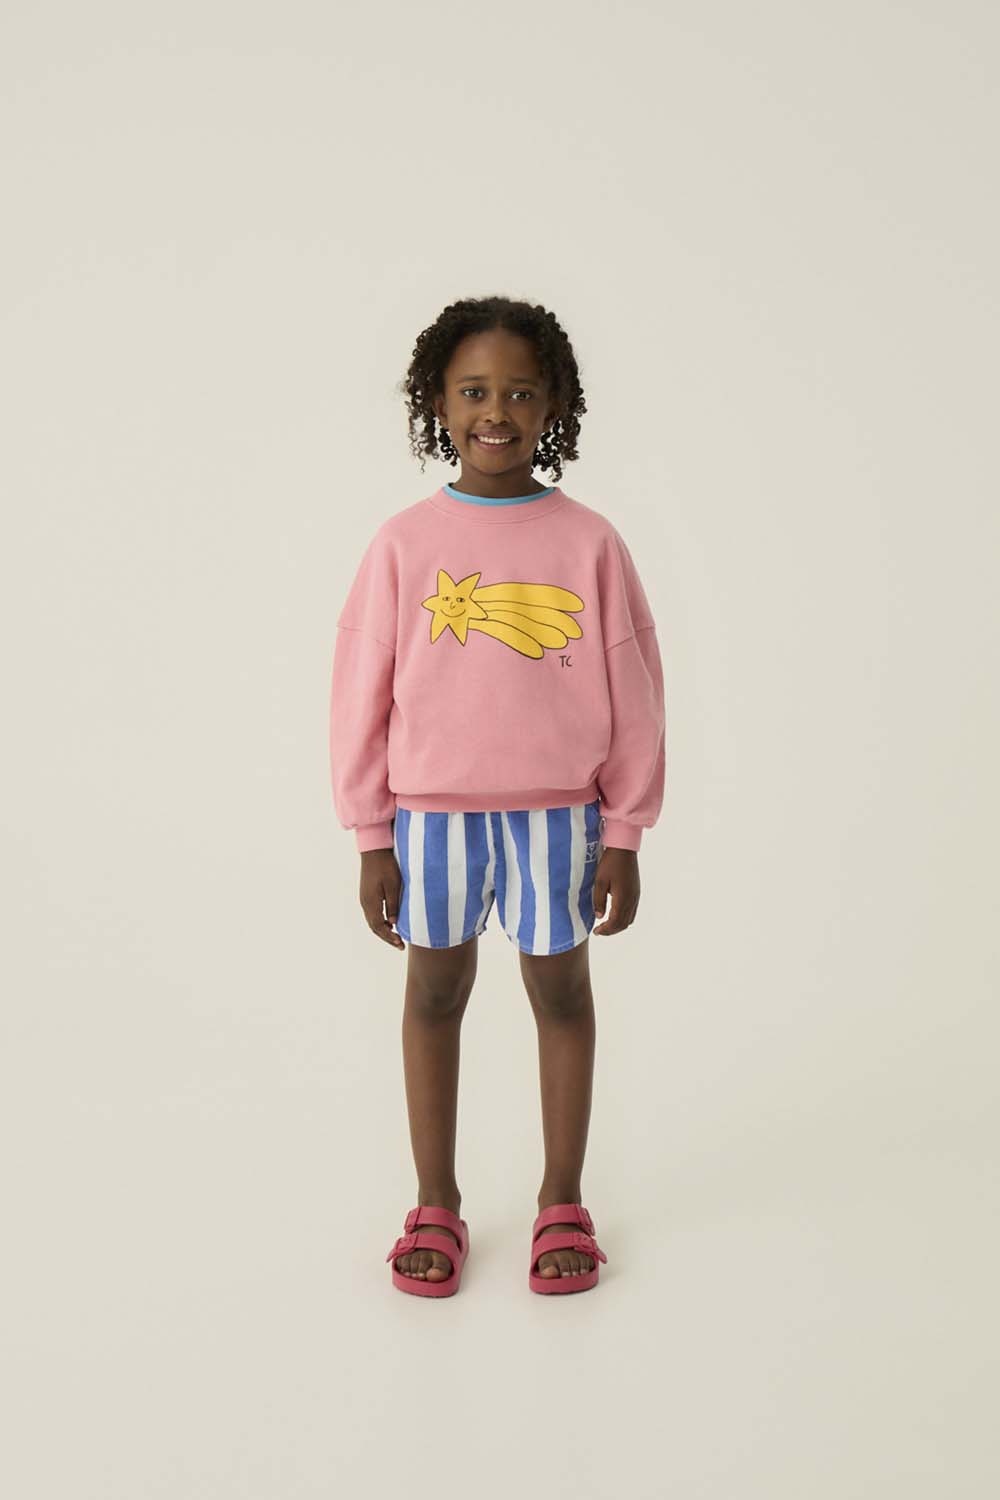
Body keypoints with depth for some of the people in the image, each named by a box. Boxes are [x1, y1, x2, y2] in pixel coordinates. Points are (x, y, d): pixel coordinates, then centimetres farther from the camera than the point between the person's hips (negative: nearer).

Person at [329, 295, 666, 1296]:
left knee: (561, 993, 12)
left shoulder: (589, 542, -5)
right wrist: (372, 839, 0)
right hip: (433, 814, 1)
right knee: (435, 996, 12)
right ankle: (435, 1204, 29)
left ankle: (562, 1200, 29)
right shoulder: (405, 543, -4)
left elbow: (633, 695, -1)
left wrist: (624, 837, 0)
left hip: (559, 815, 0)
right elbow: (362, 694, 0)